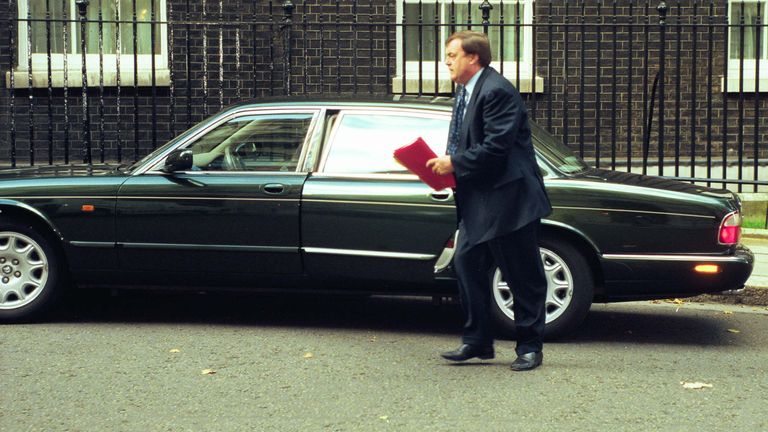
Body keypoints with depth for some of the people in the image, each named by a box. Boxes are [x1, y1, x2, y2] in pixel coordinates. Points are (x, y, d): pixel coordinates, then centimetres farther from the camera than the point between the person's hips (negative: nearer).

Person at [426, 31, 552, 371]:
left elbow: (496, 147, -23)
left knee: (522, 276, 1)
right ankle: (477, 341, 17)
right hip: (478, 202, 10)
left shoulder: (497, 91, -17)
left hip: (508, 199, -10)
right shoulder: (465, 91, 15)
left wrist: (454, 163, -16)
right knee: (466, 263, 8)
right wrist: (448, 165, 3)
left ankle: (529, 348, 11)